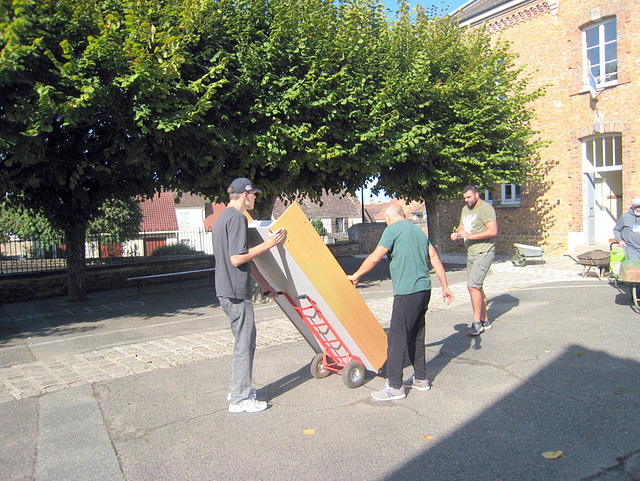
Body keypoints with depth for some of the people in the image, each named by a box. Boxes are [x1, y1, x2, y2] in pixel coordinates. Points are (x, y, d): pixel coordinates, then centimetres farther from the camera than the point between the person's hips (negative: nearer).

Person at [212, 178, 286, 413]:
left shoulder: (223, 217, 18)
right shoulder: (237, 218, -15)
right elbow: (237, 259, -23)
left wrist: (265, 285, 23)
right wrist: (268, 244, -16)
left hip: (227, 291, 10)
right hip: (236, 292, -10)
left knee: (246, 340, 20)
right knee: (244, 344, 0)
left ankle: (238, 390, 31)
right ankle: (240, 399, 10)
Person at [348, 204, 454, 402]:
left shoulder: (393, 229, -5)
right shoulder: (418, 230, 18)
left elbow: (374, 258, -7)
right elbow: (435, 259, 17)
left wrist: (356, 276, 6)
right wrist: (445, 287, 21)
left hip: (407, 292, -8)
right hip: (424, 289, 9)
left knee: (396, 338, -2)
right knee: (416, 336, 18)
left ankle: (395, 386, 3)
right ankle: (420, 379, 27)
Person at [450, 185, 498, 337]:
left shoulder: (486, 208, -12)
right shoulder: (465, 209, 15)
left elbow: (493, 231, -21)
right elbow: (461, 226, 25)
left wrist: (471, 236, -25)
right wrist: (456, 233, 1)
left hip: (484, 253, -9)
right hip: (471, 254, 9)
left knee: (473, 285, -16)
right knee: (476, 286, 13)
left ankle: (477, 322, -8)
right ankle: (485, 321, 25)